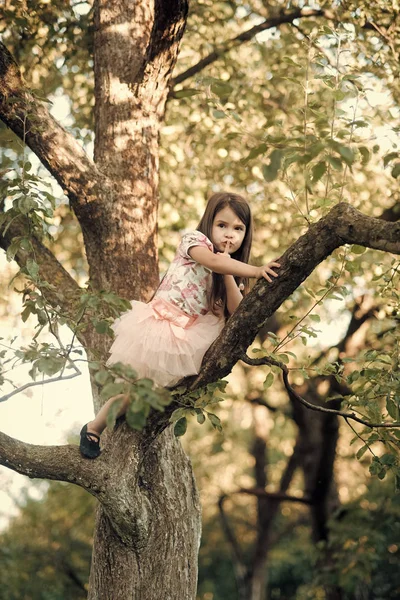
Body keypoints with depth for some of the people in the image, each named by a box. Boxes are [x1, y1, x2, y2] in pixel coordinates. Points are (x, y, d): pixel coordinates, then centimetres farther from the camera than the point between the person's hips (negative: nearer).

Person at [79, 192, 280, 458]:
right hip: (160, 324, -5)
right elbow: (214, 261, -29)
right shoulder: (195, 239, -6)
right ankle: (93, 428, 17)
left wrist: (228, 273, -12)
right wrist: (256, 271, -37)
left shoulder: (232, 271, 11)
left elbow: (237, 311, -4)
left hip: (190, 336, 6)